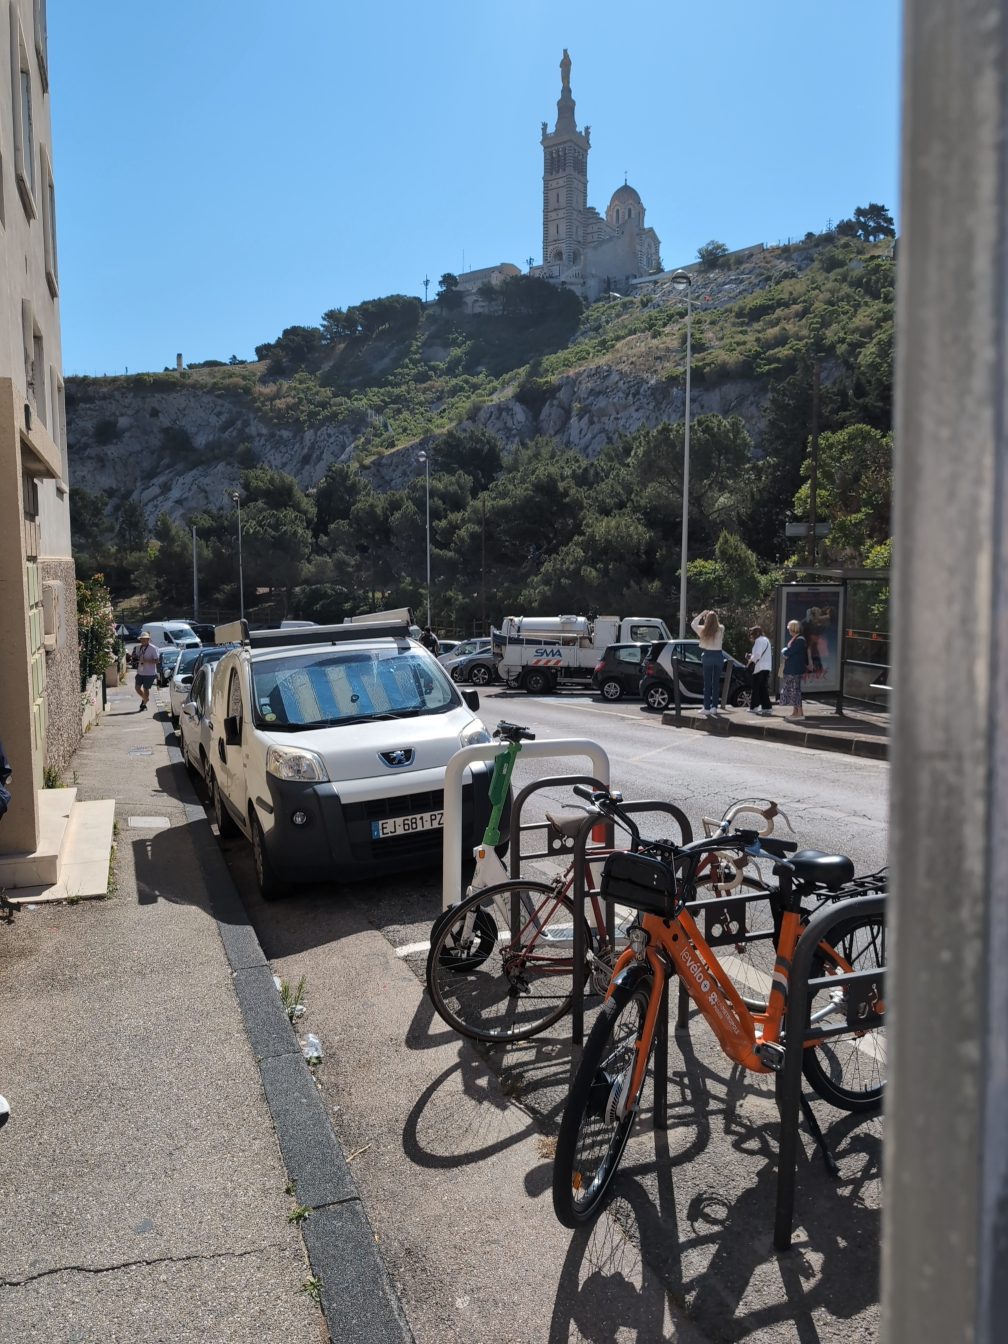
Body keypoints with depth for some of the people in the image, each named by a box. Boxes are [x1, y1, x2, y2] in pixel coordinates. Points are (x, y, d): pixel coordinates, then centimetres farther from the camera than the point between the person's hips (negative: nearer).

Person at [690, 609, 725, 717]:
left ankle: (706, 707, 0)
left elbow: (693, 623, 14)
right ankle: (714, 707, 8)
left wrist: (701, 615, 14)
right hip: (718, 656, 1)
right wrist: (714, 617, 16)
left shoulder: (703, 630, -4)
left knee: (707, 683, 2)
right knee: (716, 683, 8)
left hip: (707, 656, -1)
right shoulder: (721, 629, -3)